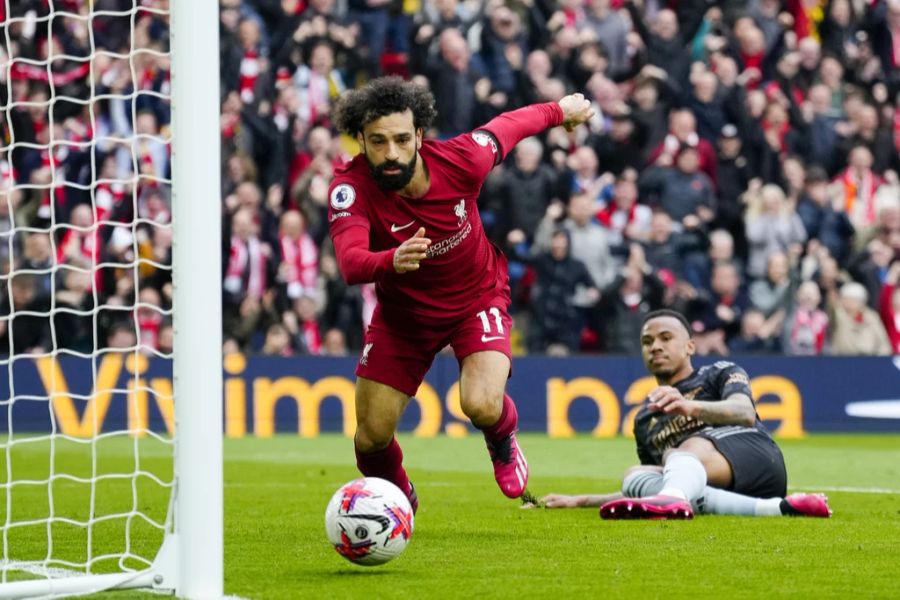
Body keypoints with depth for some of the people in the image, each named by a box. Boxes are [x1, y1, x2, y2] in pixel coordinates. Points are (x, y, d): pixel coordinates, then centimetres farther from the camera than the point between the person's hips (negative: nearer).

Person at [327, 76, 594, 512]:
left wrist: (560, 110, 15)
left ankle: (503, 440, 14)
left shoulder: (460, 159, -26)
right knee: (371, 437, 1)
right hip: (402, 312, 1)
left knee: (482, 406, -26)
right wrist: (391, 261, -69)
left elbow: (508, 126, -5)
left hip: (477, 300, -1)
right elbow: (351, 262, -46)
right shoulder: (351, 186, -30)